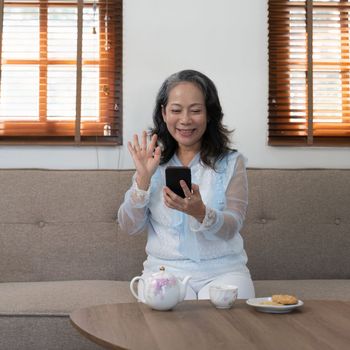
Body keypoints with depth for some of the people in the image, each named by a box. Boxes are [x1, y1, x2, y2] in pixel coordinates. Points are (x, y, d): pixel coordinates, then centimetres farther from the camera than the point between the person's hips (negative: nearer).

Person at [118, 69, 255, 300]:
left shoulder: (231, 163, 3)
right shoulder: (154, 162, 8)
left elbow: (232, 227, -7)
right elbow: (130, 227, 2)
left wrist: (200, 212, -28)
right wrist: (143, 178, -12)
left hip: (223, 269, 0)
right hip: (165, 268, 1)